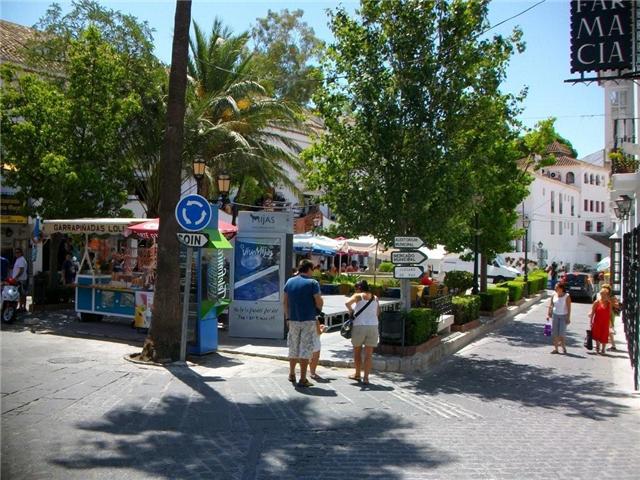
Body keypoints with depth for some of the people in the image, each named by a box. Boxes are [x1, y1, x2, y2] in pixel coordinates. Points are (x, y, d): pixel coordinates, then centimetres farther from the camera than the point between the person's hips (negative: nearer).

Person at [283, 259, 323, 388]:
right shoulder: (312, 283, -9)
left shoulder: (290, 281, 6)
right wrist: (318, 310, 9)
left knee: (293, 348, 17)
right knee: (305, 349, 0)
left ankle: (292, 374, 28)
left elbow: (284, 302, 8)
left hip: (293, 320, 5)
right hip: (308, 320, -5)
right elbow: (319, 302, -11)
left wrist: (287, 317, 16)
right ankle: (303, 379, 2)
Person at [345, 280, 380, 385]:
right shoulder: (375, 298, 12)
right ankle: (366, 377, 1)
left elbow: (347, 303, -19)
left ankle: (357, 374, 26)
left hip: (359, 326, -3)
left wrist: (351, 311, -3)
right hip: (373, 326, 3)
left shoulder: (358, 296, -2)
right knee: (369, 353, 4)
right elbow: (378, 314, 14)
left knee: (357, 351, 15)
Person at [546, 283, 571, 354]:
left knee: (561, 333, -6)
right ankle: (555, 348, 8)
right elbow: (551, 305, 7)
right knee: (554, 333, 1)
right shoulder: (554, 295, 2)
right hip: (555, 315, 4)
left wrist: (568, 318, -13)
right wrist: (548, 314, 1)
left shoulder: (567, 296, -9)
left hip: (563, 316, -4)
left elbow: (569, 308, -9)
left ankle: (563, 346, 17)